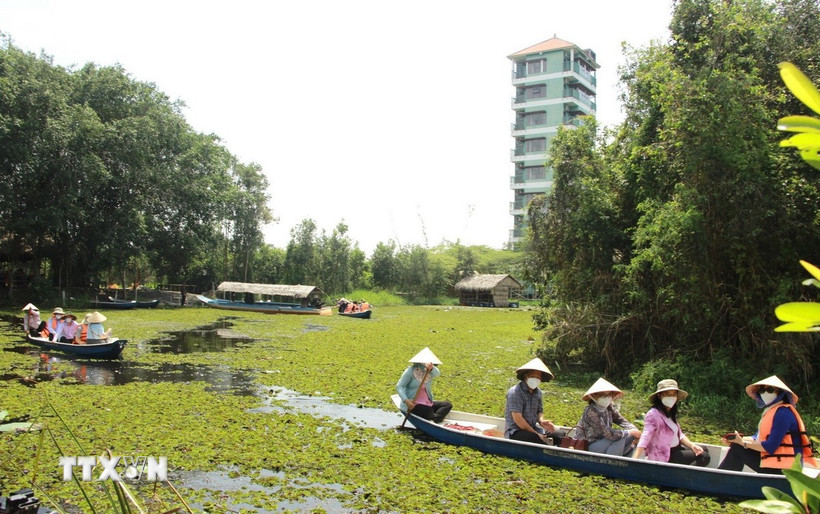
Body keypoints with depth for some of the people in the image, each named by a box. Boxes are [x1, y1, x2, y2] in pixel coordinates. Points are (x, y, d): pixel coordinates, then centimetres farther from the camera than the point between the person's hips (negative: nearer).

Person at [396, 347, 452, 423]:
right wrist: (406, 401, -27)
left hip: (427, 403, 7)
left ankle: (435, 419, -24)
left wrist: (431, 368, -42)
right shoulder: (411, 371, -8)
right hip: (413, 404, -7)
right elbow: (399, 386, -12)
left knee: (448, 405, -7)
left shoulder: (429, 371, 7)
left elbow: (437, 374, -18)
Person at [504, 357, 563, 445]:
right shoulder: (515, 392, -15)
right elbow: (518, 419, -20)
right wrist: (536, 434, -15)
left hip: (532, 429, 8)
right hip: (514, 432, -8)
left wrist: (541, 421, -5)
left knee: (561, 435, -10)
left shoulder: (537, 392, 9)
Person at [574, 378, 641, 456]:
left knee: (631, 437, -1)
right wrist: (630, 432, -20)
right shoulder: (591, 412, -25)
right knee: (620, 438, -25)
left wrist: (635, 431, -18)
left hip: (602, 441, 8)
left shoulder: (608, 408, -1)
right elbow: (609, 434, -28)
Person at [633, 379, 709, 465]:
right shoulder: (653, 414, -22)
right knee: (703, 457, -9)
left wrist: (692, 445, -10)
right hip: (664, 457, -9)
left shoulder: (671, 413, 8)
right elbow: (645, 438, -31)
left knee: (704, 450, 19)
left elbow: (679, 434, 9)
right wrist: (634, 461, -40)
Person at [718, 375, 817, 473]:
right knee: (737, 447, 9)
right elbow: (758, 438, 14)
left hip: (781, 468, -9)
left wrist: (743, 442, -12)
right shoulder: (770, 411, 13)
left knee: (737, 449, -9)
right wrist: (740, 439, -4)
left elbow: (770, 447, -23)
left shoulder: (783, 412, -19)